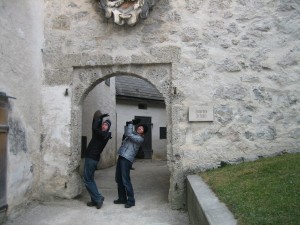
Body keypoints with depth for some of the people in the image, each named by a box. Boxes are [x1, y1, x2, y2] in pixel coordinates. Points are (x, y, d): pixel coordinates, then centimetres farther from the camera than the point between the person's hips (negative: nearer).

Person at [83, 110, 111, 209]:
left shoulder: (105, 135, -15)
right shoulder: (100, 133, 10)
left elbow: (94, 128, -26)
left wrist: (99, 118, -14)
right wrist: (100, 117, 4)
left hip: (92, 158, -9)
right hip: (91, 157, 9)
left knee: (87, 180, -6)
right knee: (90, 179, 13)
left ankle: (98, 198, -2)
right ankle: (95, 200, 17)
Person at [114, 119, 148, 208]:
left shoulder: (140, 138, -8)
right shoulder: (133, 133, 17)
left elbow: (129, 134, -16)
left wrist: (131, 123, -8)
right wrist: (129, 124, 10)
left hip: (127, 159, -8)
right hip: (121, 157, 8)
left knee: (125, 180, -9)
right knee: (119, 179, 12)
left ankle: (131, 201, 1)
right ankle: (122, 198, 23)